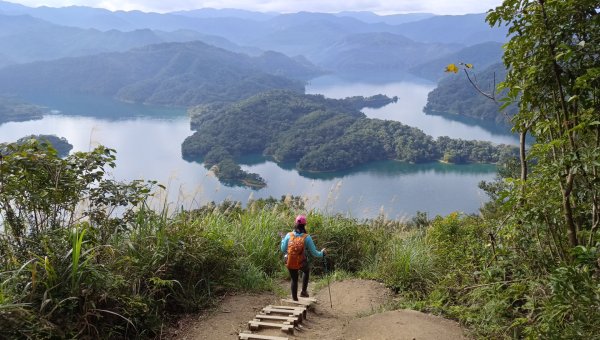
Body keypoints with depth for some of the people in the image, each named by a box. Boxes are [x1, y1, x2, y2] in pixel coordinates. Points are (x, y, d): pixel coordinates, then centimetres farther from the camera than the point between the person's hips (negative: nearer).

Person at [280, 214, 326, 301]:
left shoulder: (289, 235, -7)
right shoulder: (307, 237, -13)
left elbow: (283, 249, 2)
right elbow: (314, 252, -6)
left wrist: (283, 240, 20)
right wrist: (321, 253, 13)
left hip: (290, 263, 2)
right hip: (301, 263, -2)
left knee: (294, 280, 24)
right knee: (306, 270, 33)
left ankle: (295, 299, 35)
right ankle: (304, 291, 29)